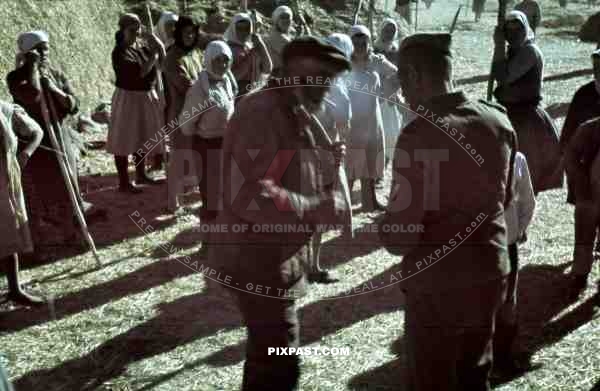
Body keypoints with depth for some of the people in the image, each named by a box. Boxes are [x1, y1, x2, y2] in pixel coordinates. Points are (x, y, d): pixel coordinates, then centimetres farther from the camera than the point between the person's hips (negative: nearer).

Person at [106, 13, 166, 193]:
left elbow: (163, 61, 7)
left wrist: (159, 46, -10)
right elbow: (139, 73, -26)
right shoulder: (120, 52, -17)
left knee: (143, 137, 18)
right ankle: (123, 182, 6)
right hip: (128, 98, -8)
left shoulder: (143, 44, 4)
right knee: (125, 140, 0)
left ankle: (141, 174, 34)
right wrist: (154, 54, -22)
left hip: (147, 96, 8)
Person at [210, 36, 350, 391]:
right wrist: (316, 208, -25)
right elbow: (248, 196, -31)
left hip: (280, 256, 10)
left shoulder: (293, 113, 11)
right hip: (260, 260, -10)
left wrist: (326, 161, 3)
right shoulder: (262, 113, -22)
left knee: (269, 353, 25)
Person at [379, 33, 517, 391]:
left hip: (437, 284, -6)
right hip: (491, 274, 6)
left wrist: (385, 229, -1)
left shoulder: (420, 135, -22)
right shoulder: (499, 121, -2)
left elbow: (400, 236, -21)